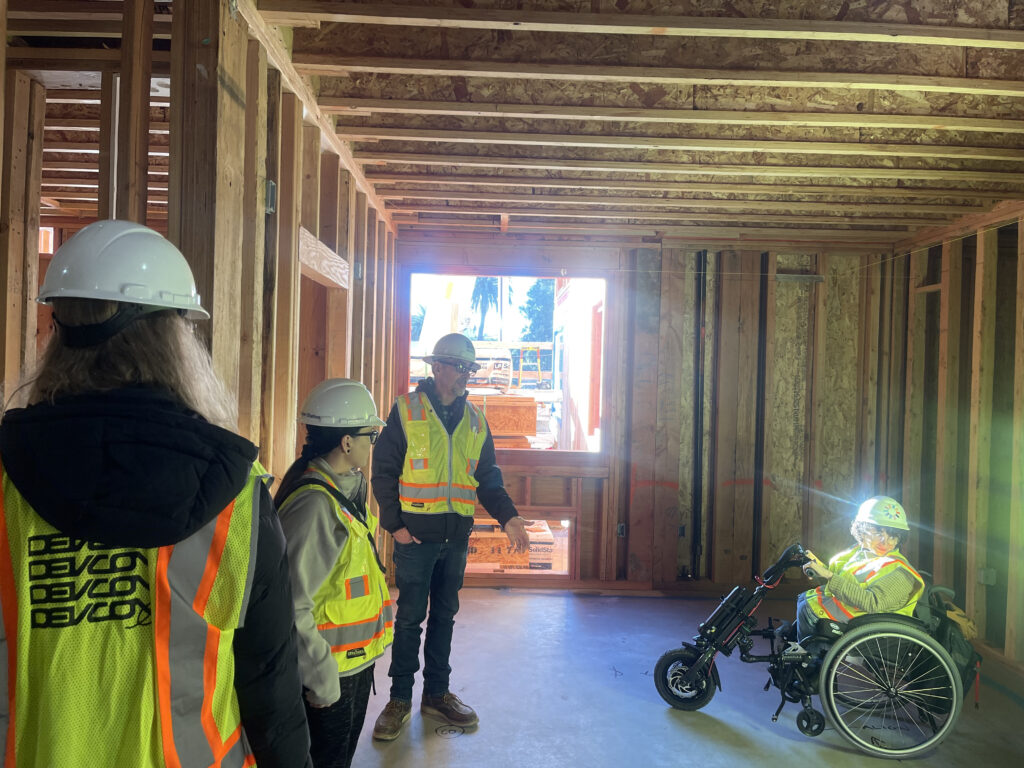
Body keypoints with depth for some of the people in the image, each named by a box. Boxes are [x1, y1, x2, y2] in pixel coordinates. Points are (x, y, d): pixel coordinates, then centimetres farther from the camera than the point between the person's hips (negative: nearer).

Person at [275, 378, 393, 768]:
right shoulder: (315, 504, -28)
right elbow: (292, 605, -29)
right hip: (331, 674, -9)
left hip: (357, 663, 9)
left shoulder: (345, 487, 3)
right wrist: (322, 681, -21)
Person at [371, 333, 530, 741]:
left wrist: (507, 516, -3)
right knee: (410, 616, 5)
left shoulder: (475, 419, 8)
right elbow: (383, 470, -5)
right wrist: (394, 523, -10)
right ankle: (400, 698, 21)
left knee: (445, 614, 14)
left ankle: (437, 693, 29)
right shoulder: (406, 410, -5)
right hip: (416, 534, -4)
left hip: (457, 535, 4)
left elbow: (487, 476, 11)